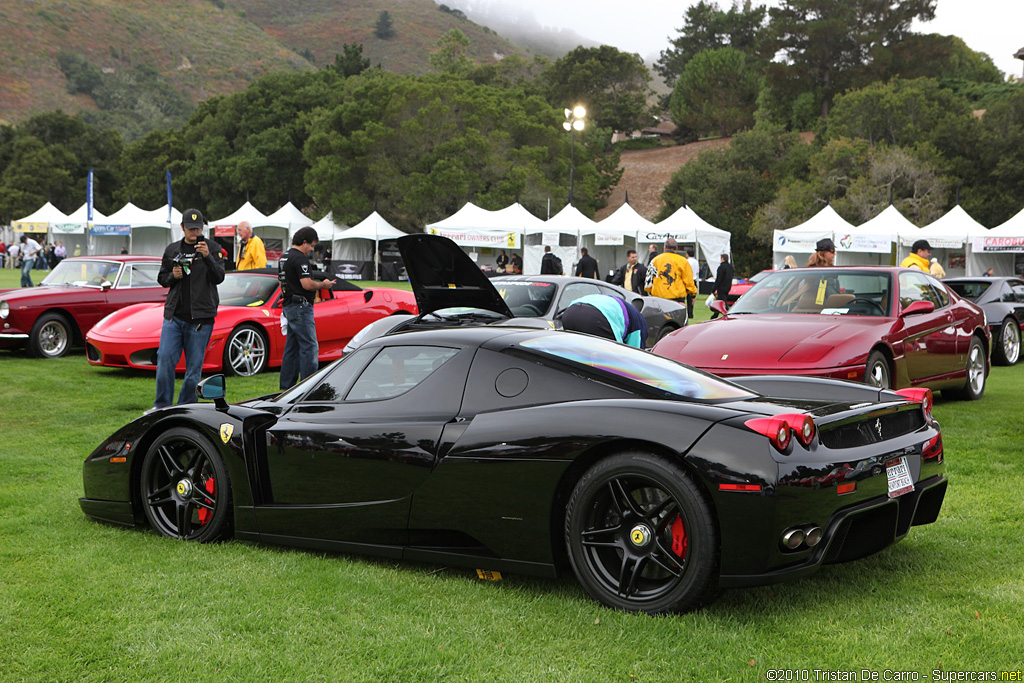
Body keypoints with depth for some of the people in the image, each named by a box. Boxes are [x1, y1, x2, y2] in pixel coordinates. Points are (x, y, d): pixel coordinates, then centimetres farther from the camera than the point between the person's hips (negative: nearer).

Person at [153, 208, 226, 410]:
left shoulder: (212, 250, 2)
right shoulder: (172, 250, 13)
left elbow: (218, 278, -11)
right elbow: (161, 278, 20)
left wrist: (207, 257, -27)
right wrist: (173, 276, -3)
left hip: (200, 319, -3)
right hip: (174, 316, 3)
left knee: (194, 367, 0)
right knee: (165, 360, -7)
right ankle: (161, 406, 3)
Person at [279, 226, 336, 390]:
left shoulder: (284, 258, 17)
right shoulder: (300, 258, -15)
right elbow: (307, 284, -22)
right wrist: (323, 285, -6)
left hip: (288, 306, 10)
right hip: (300, 306, -10)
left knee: (292, 347, 13)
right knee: (309, 347, -8)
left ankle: (287, 385, 16)